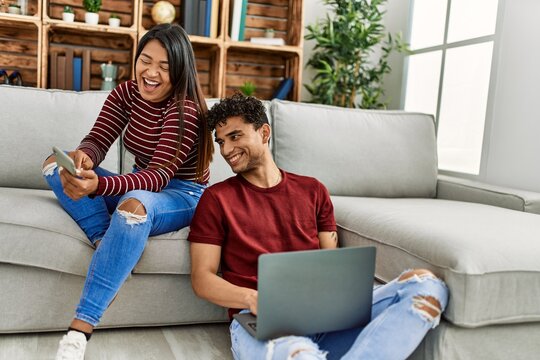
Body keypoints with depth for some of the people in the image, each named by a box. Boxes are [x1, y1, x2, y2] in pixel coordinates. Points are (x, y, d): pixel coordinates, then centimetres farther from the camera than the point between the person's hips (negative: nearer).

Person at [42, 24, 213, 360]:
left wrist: (97, 184, -47)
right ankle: (106, 240, -26)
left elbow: (159, 176, -29)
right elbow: (97, 141, -11)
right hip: (138, 186, 7)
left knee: (135, 204, -42)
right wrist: (82, 159, -37)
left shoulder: (186, 110, -20)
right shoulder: (126, 93, -1)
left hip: (182, 194, -6)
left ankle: (80, 331, -40)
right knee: (56, 164, -9)